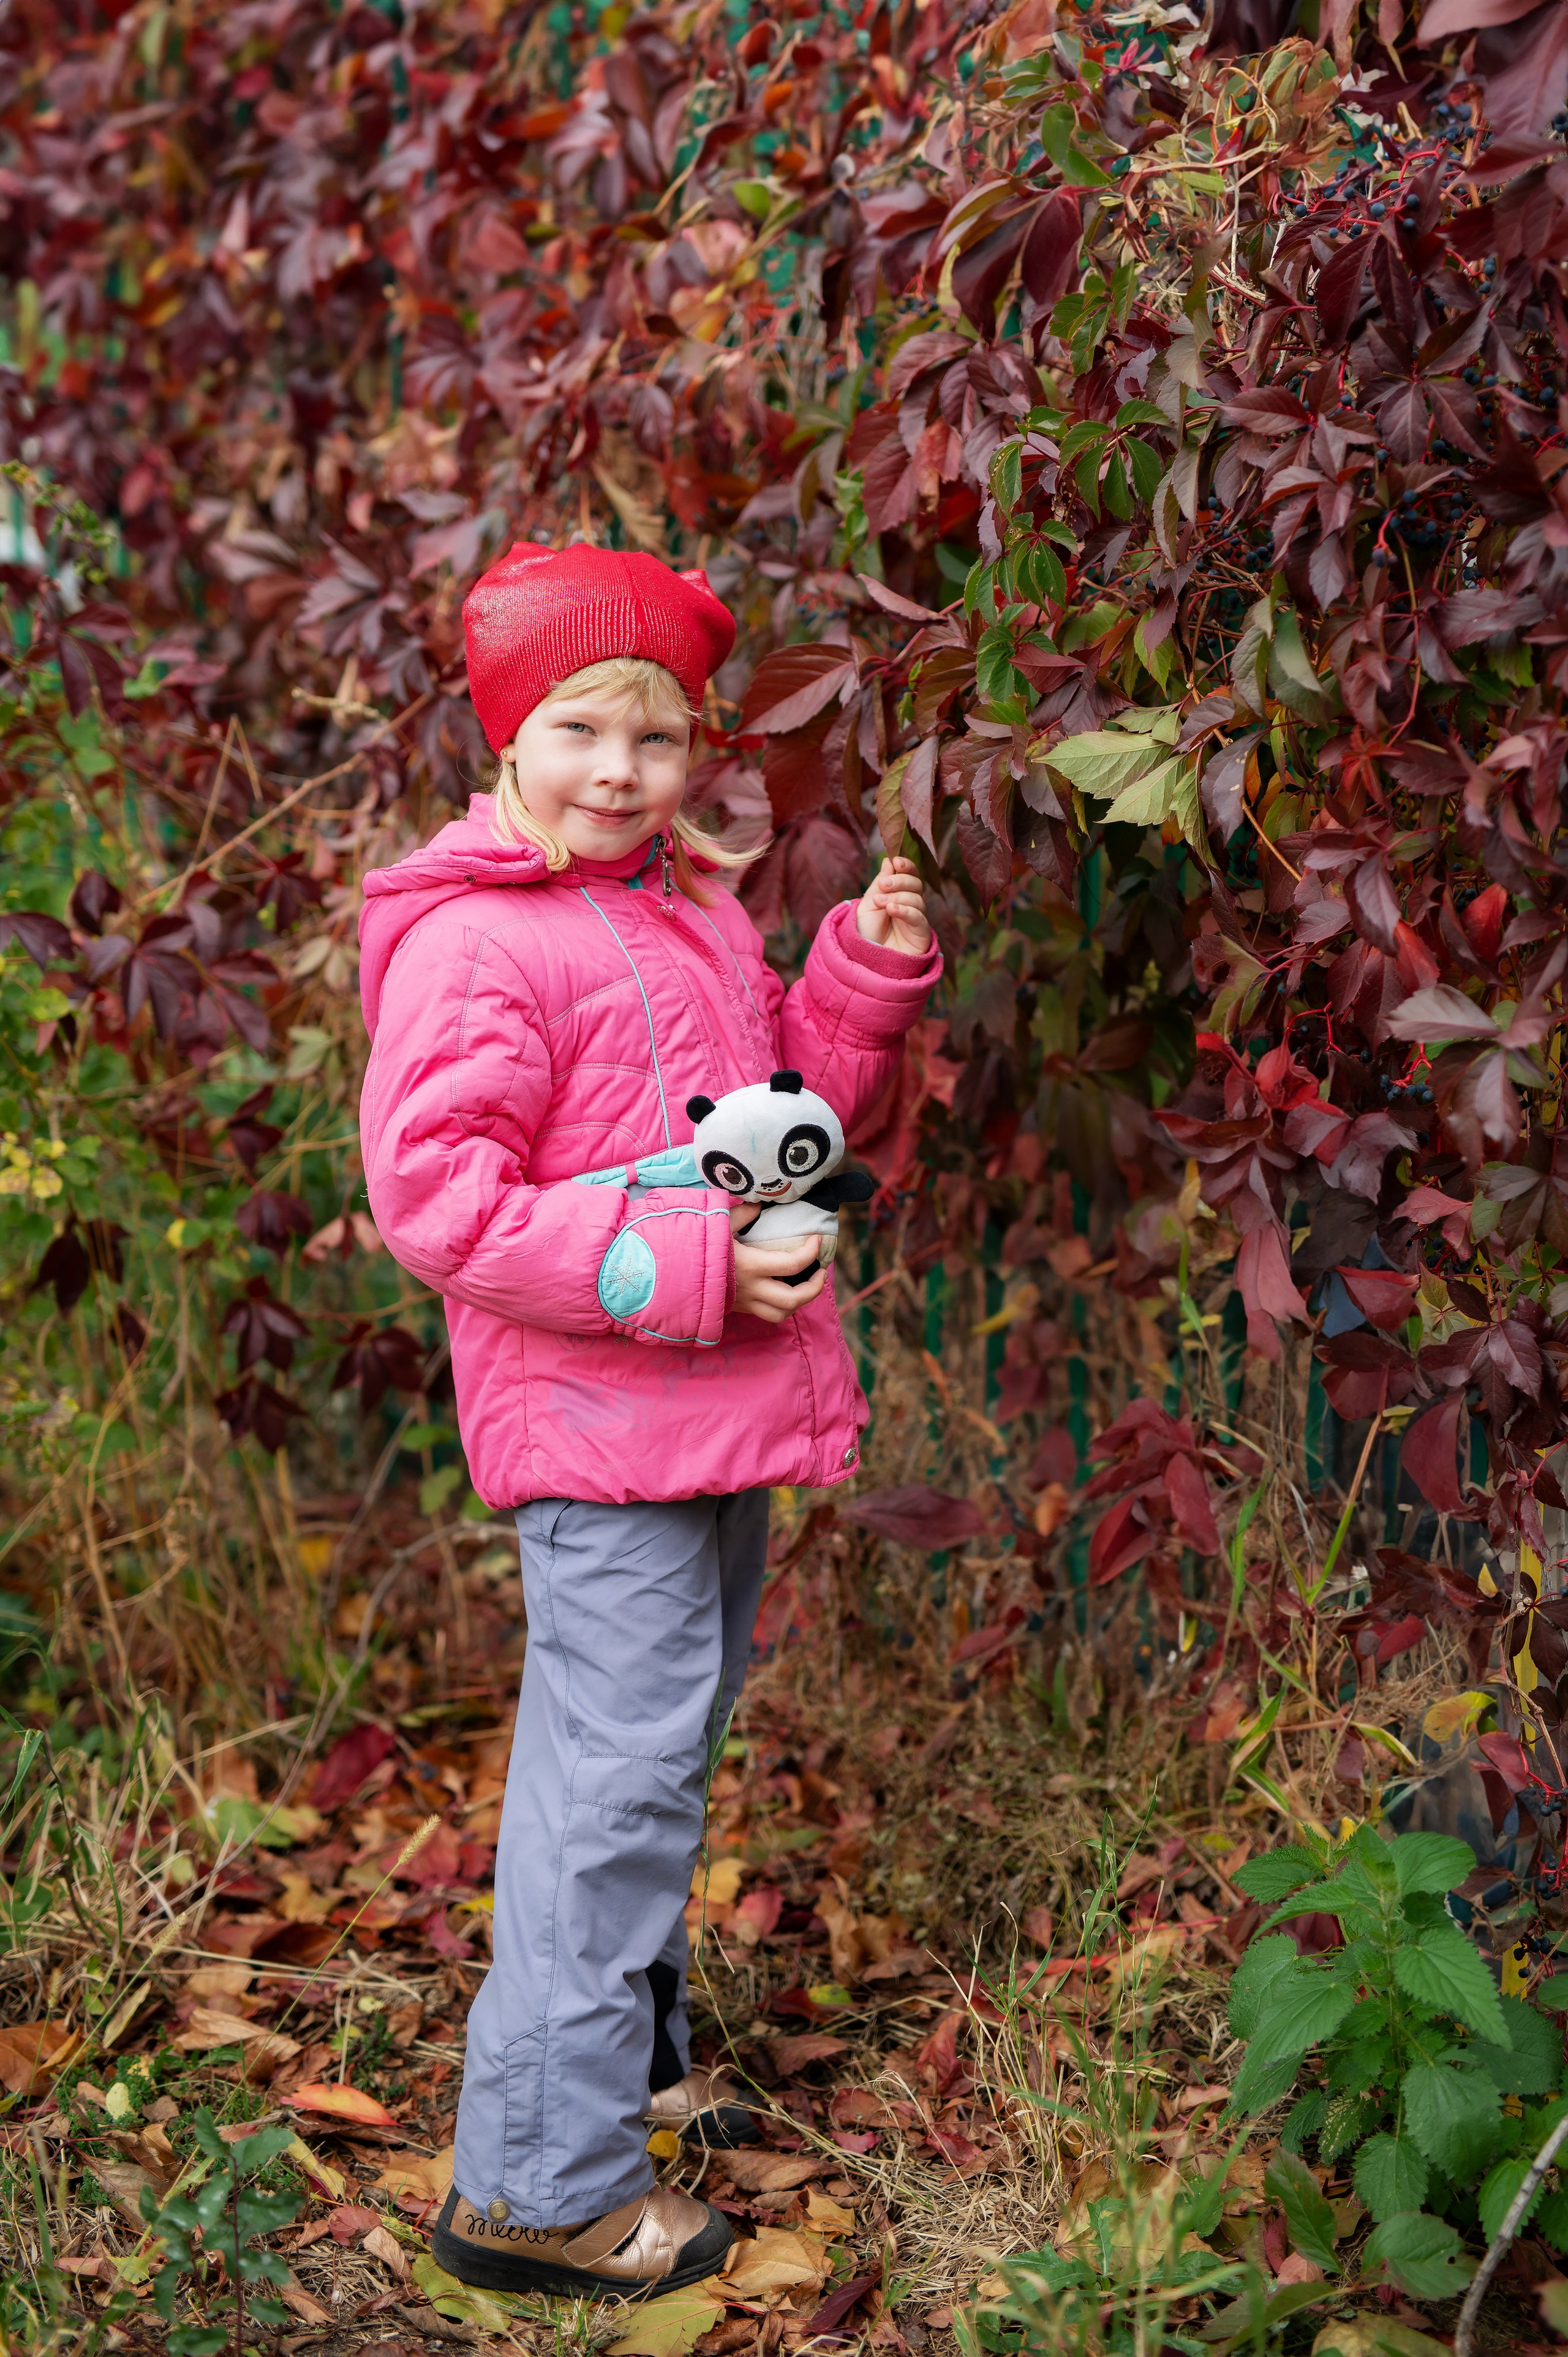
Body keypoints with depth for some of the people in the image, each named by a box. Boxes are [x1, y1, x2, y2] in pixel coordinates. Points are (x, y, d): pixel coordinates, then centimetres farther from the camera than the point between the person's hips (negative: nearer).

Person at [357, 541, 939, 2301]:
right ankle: (538, 2186, 2)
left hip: (719, 1417, 9)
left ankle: (625, 2056, 38)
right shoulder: (473, 945, -14)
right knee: (619, 1778, -7)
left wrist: (866, 977, 5)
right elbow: (434, 1193, -21)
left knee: (664, 1746, 20)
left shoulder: (692, 910, 14)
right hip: (598, 1436, -9)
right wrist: (687, 1265, -22)